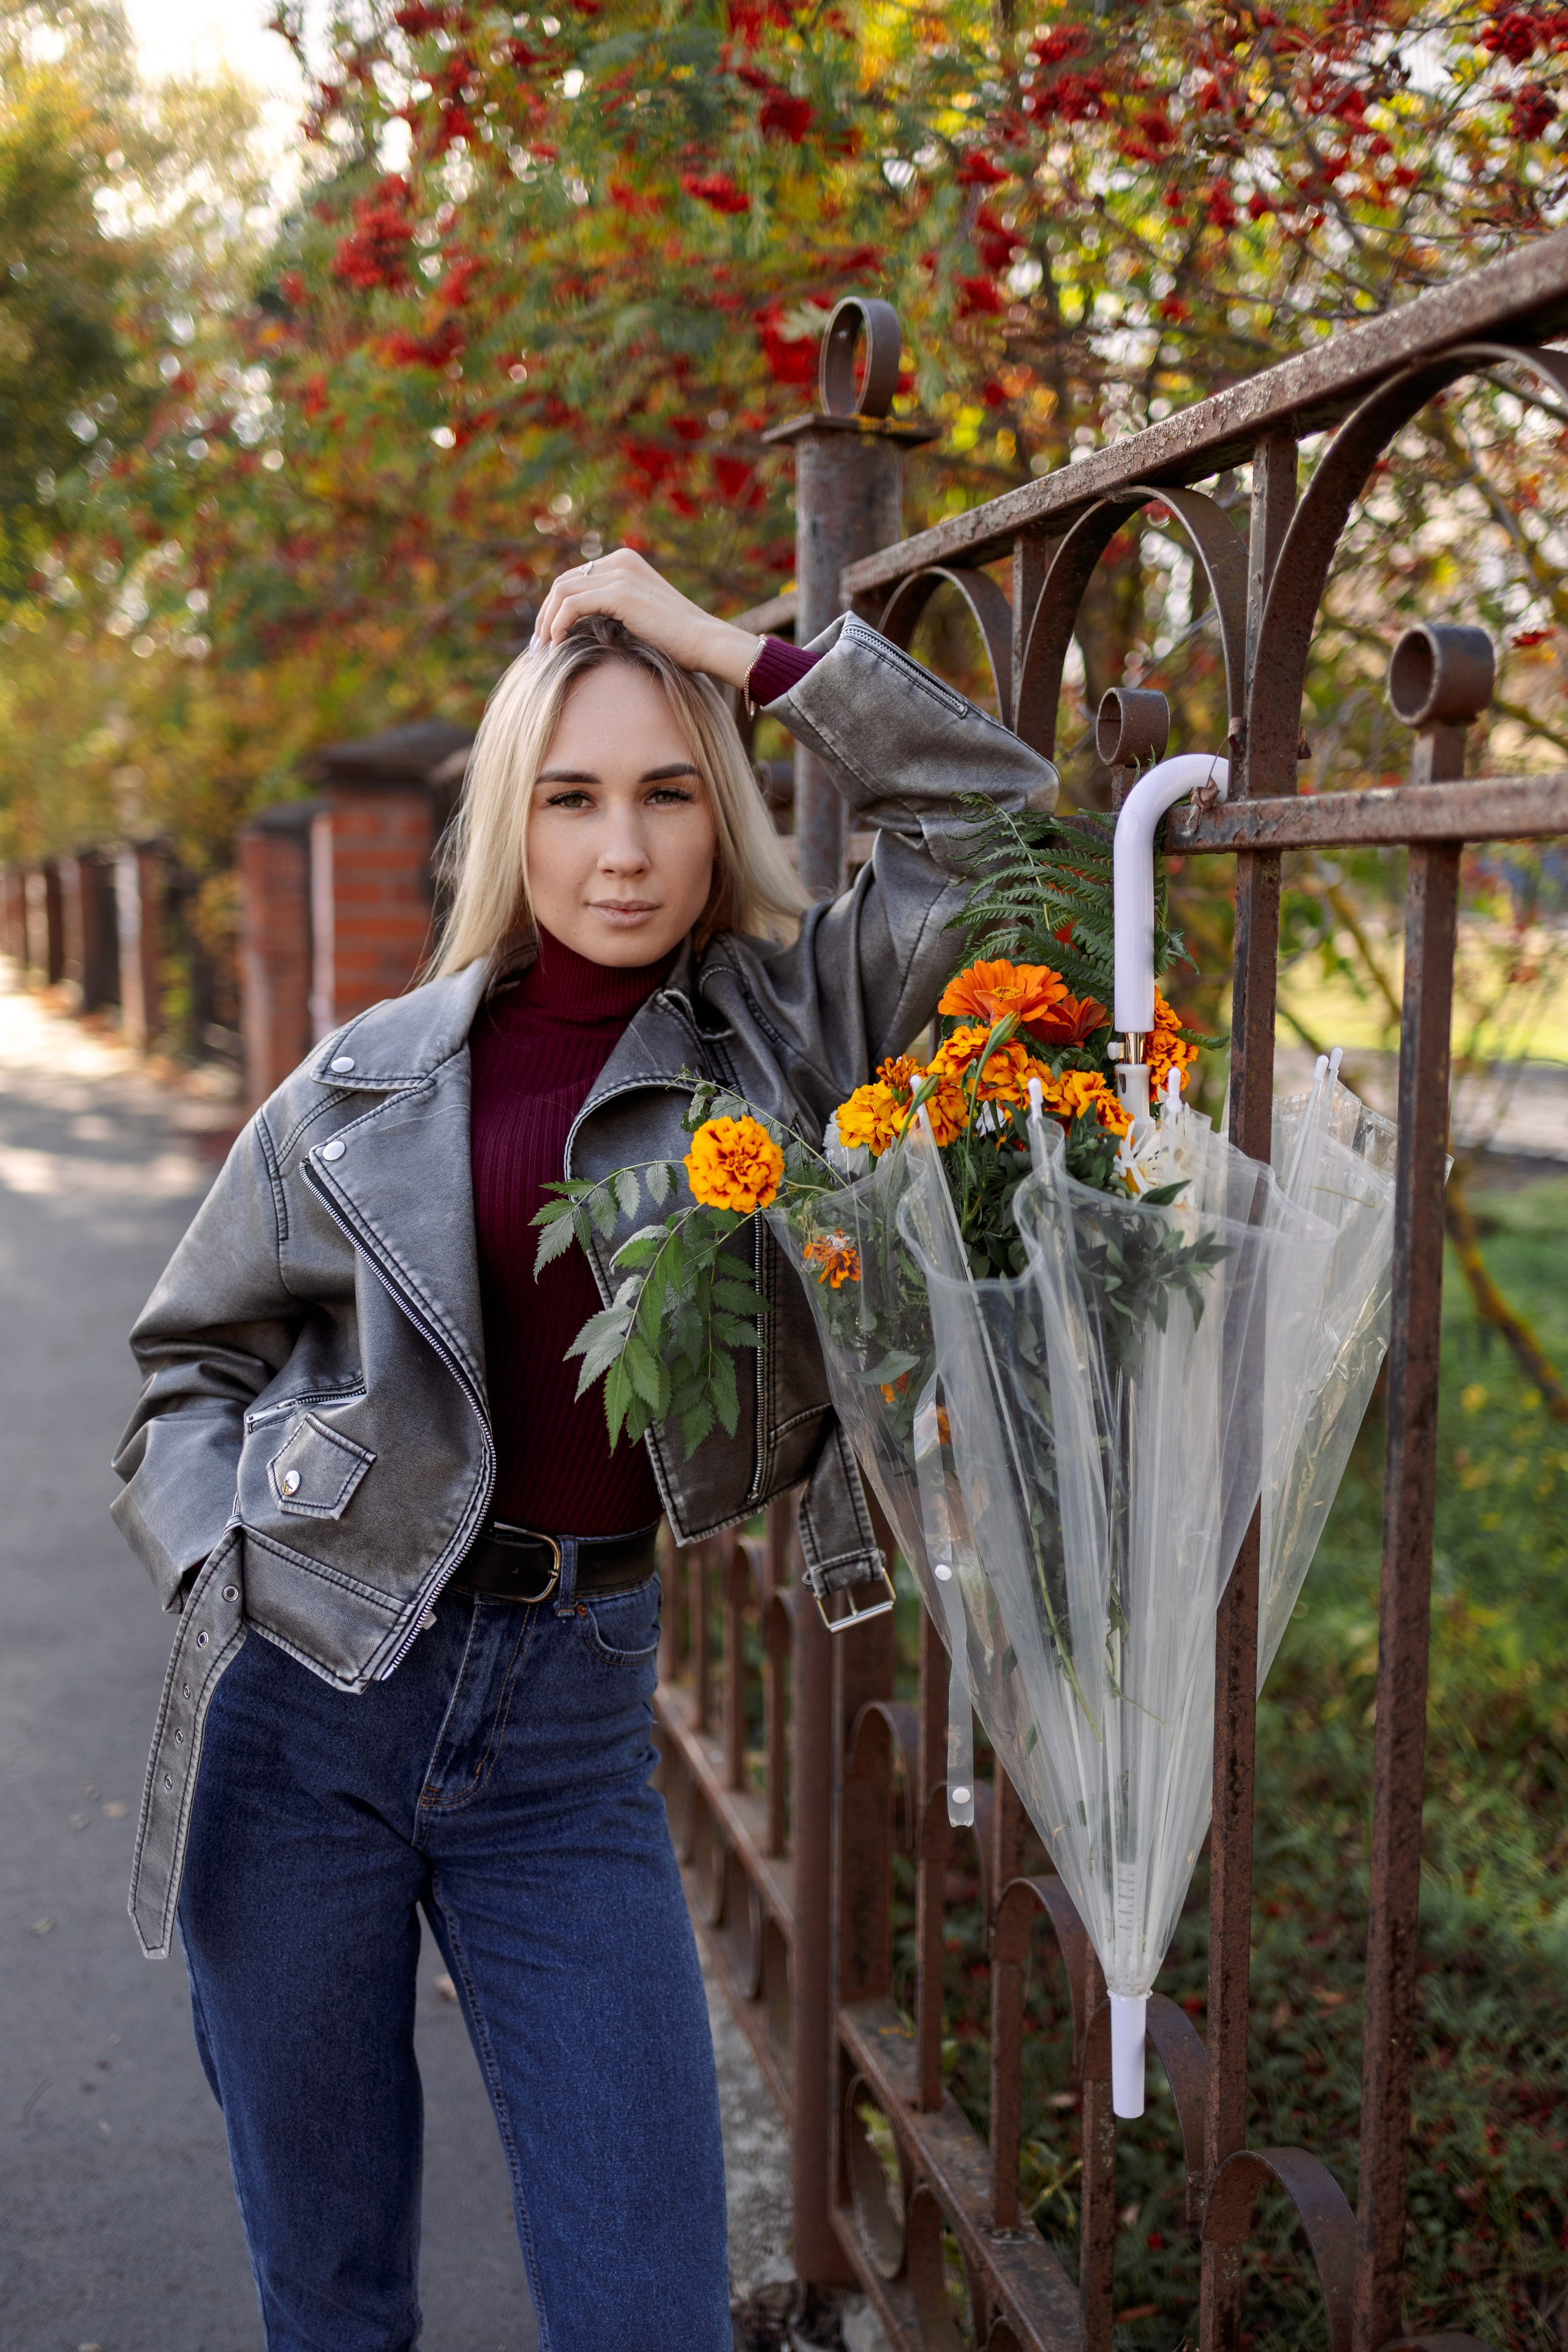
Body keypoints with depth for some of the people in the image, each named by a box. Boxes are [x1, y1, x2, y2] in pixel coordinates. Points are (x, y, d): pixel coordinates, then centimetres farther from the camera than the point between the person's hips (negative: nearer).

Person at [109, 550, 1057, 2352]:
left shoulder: (777, 1030, 1)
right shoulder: (374, 1080, 2)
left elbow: (1003, 831, -7)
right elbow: (196, 1349, 12)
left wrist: (737, 653, -8)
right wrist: (223, 1572, -2)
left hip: (571, 1714, 0)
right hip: (306, 1687, 1)